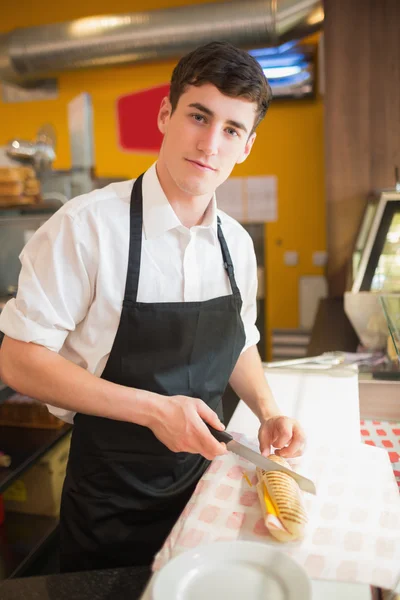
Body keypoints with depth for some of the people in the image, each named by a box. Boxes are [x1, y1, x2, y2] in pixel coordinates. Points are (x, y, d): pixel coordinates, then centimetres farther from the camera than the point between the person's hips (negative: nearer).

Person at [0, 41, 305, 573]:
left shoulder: (237, 244, -3)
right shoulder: (86, 226, -21)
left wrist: (268, 412, -8)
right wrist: (153, 409, -25)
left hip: (204, 478, 5)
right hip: (110, 504, -4)